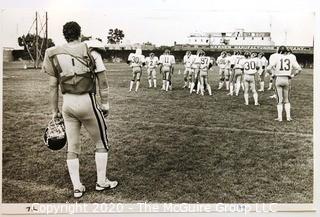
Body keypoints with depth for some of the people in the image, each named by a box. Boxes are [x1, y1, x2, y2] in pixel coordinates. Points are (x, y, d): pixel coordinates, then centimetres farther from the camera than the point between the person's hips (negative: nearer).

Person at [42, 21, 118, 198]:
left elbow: (53, 86, 5)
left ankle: (77, 187, 18)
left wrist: (54, 111, 12)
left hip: (67, 103, 3)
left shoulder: (54, 54, 3)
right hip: (87, 101, -3)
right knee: (101, 143, 15)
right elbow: (102, 81, -4)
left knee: (72, 147, 13)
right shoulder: (91, 51, -5)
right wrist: (105, 104, 5)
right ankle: (101, 182, 23)